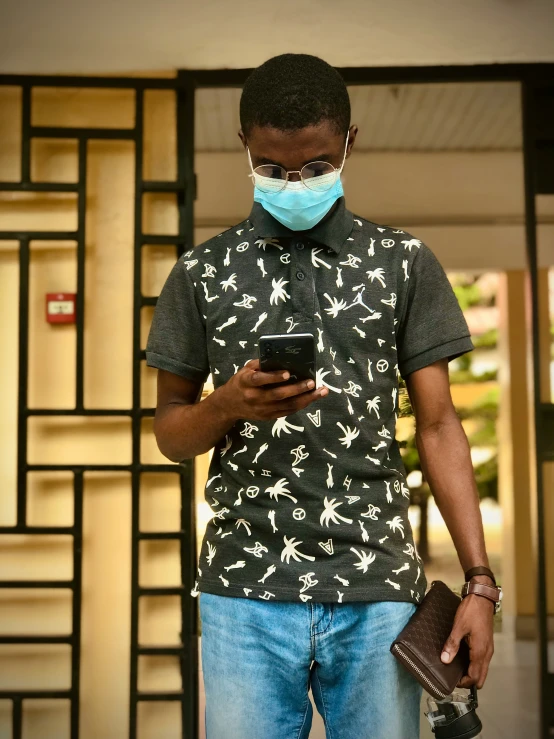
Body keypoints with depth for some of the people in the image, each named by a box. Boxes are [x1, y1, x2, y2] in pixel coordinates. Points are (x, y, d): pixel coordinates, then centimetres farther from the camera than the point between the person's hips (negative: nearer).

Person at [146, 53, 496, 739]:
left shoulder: (403, 264, 5)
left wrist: (479, 581, -3)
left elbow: (438, 426, 4)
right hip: (245, 592, 0)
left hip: (377, 591, 0)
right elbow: (169, 431, 10)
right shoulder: (203, 273, 6)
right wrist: (230, 403, -13)